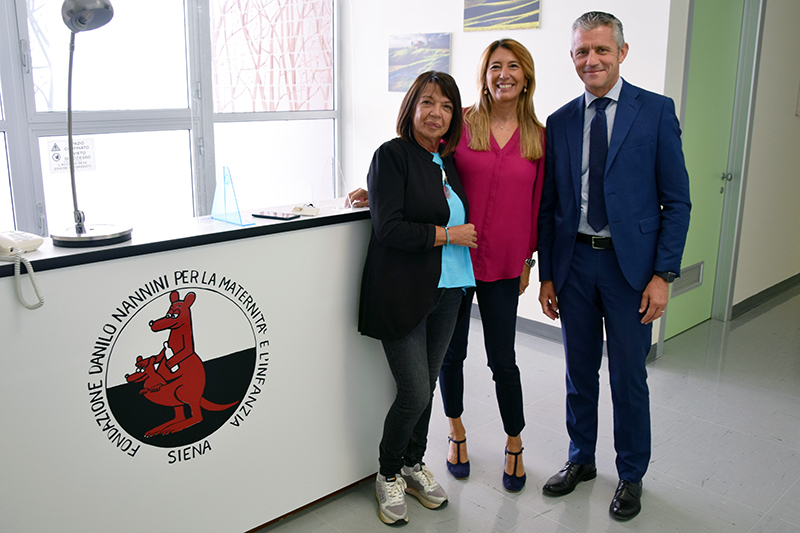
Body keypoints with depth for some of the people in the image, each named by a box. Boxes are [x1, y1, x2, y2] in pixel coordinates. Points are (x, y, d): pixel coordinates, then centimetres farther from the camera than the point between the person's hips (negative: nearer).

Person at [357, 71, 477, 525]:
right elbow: (389, 229, -18)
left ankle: (414, 464, 35)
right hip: (403, 294, -6)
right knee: (415, 392, -4)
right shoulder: (392, 155, -9)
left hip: (447, 290, 7)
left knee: (427, 385, 14)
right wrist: (449, 235, -13)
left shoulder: (446, 161, 12)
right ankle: (389, 476, 21)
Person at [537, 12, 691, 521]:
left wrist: (663, 274, -10)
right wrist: (546, 275, 6)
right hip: (574, 262, 3)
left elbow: (676, 200, -4)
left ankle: (631, 475, 29)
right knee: (579, 372, 15)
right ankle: (581, 459, 36)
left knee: (629, 377, 8)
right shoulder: (559, 122, 6)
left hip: (631, 264, -3)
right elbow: (549, 206, 8)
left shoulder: (656, 111, -3)